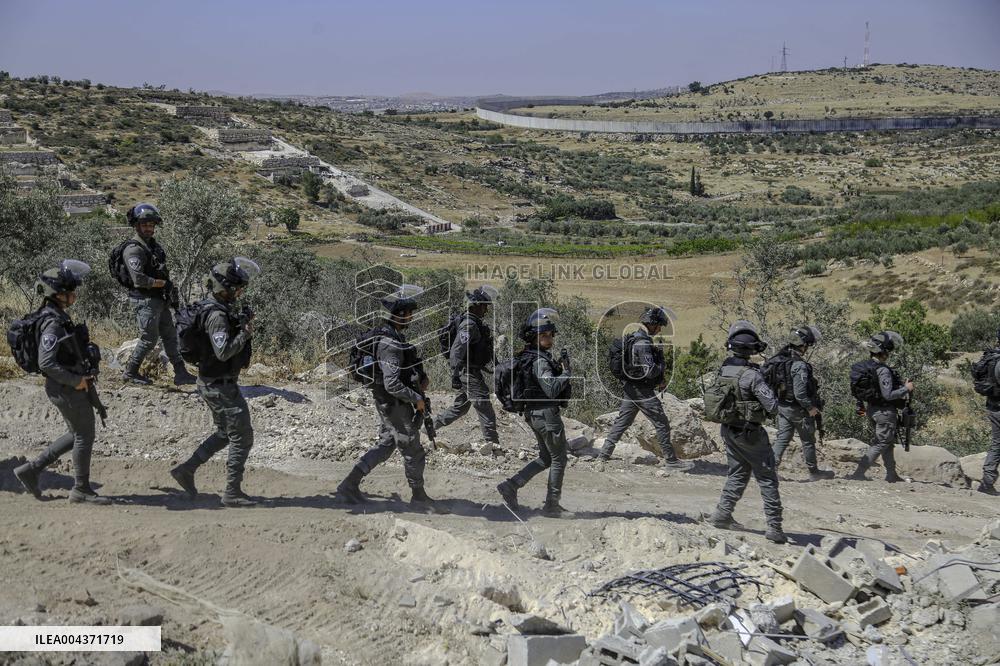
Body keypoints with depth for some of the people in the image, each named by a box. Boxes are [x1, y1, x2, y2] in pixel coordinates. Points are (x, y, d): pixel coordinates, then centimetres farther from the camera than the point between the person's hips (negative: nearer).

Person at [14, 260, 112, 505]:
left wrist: (81, 377, 14)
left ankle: (31, 470, 20)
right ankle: (81, 490, 11)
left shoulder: (58, 317, 10)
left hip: (72, 386, 10)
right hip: (67, 389, -10)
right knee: (84, 436, 0)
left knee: (77, 435, 18)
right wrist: (75, 381, -20)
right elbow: (46, 363, -27)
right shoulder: (53, 323, -20)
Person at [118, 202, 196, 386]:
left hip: (160, 300, 9)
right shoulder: (134, 250, -17)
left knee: (170, 336, 9)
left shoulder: (153, 244, 13)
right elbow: (139, 279, -26)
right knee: (149, 340, -3)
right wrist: (163, 283, -16)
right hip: (145, 300, -9)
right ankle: (130, 373, 10)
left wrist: (172, 295, 14)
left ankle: (181, 374, 13)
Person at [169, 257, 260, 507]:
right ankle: (232, 493, 4)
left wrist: (242, 324, 1)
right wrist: (245, 333, -22)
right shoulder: (217, 315, -23)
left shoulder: (223, 309, 9)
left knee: (226, 433, 22)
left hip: (212, 383, 10)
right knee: (242, 437, -2)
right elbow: (223, 351, -31)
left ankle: (186, 470, 23)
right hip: (220, 386, -10)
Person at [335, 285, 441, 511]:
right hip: (396, 404, -10)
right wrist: (417, 399, -19)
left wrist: (420, 377, 7)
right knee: (413, 451, 5)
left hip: (387, 404, 10)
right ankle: (419, 497, 21)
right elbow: (392, 385, -30)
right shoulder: (390, 344, -26)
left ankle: (350, 485, 18)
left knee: (385, 445, 19)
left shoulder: (391, 335, 7)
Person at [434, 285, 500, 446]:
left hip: (474, 371, 10)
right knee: (485, 410, -5)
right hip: (470, 373, -10)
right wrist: (455, 375, -29)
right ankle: (493, 443, 0)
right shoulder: (469, 324, -20)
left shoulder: (476, 322, 12)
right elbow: (457, 350, -26)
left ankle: (430, 426, 26)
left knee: (460, 408, 19)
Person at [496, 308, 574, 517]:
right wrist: (566, 371, -18)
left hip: (534, 413, 10)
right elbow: (552, 390, -27)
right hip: (547, 413, -10)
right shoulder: (540, 361, -20)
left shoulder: (529, 356, 10)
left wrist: (559, 365, 9)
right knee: (559, 460, 2)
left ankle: (510, 486, 13)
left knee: (546, 458, 20)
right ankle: (552, 505, 9)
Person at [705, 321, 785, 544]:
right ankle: (774, 527, 2)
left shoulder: (723, 369, -2)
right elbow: (772, 406, -22)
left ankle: (722, 514, 19)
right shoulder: (752, 375, -23)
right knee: (767, 479, 3)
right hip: (750, 433, -6)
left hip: (728, 430, 6)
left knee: (738, 474, 22)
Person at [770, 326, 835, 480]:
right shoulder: (799, 366, -25)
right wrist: (810, 407, -13)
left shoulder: (780, 359, 0)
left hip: (782, 406, 7)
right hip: (798, 409, -7)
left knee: (782, 438, 11)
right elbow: (800, 393, -26)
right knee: (808, 441, 10)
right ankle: (814, 472, 22)